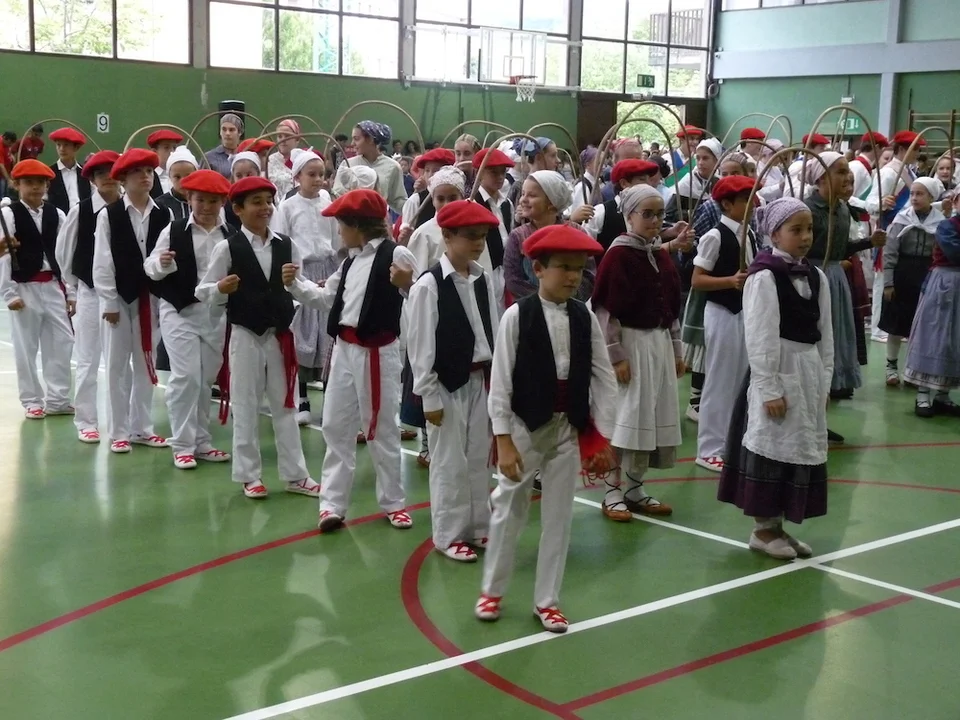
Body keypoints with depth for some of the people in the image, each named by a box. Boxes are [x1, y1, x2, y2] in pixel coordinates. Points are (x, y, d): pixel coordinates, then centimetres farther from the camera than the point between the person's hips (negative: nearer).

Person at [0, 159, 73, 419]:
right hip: (24, 287, -3)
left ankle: (57, 399, 15)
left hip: (53, 286, 4)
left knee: (61, 343, 4)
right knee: (26, 347, 4)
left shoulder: (57, 215, 5)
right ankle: (32, 401, 16)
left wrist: (71, 292, 4)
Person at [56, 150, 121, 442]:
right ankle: (86, 422, 15)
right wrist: (77, 284, 6)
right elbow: (63, 252, 3)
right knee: (88, 360, 6)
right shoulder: (80, 211, -6)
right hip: (91, 293, -1)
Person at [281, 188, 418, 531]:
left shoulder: (396, 254, -13)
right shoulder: (350, 262, 13)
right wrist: (295, 284, 9)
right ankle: (333, 503, 16)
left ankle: (393, 502, 19)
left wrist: (406, 286, -36)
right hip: (344, 349, 8)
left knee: (380, 428, 3)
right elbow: (326, 297, 20)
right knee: (336, 426, 9)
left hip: (377, 351, -8)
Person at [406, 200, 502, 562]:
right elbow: (420, 345, -13)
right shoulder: (429, 285, -14)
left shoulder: (484, 280, 3)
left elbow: (494, 332, 8)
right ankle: (450, 534, 16)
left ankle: (478, 526, 28)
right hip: (448, 383, -6)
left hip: (481, 380, 6)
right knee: (450, 463, 3)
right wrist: (429, 395, -13)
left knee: (479, 459, 14)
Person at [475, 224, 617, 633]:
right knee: (509, 510, 9)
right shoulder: (516, 316, -12)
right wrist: (503, 441, -14)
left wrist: (603, 438, -1)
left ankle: (546, 600, 23)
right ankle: (492, 591, 27)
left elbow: (604, 378, 2)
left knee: (558, 515, 10)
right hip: (525, 425, -3)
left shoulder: (585, 318, -1)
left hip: (569, 428, 3)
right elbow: (500, 382, -11)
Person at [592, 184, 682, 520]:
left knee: (654, 417, 10)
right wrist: (615, 355, -17)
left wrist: (676, 349, 16)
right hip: (629, 343, -7)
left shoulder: (662, 255, 10)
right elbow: (605, 309, -15)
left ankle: (634, 488, 22)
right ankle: (613, 492, 7)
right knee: (624, 417, -3)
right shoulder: (618, 254, -12)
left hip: (659, 343, 8)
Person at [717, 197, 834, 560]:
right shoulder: (764, 277, -12)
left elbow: (825, 335, 12)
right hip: (776, 373, -7)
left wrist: (824, 382, 8)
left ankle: (778, 525, 23)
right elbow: (759, 339, -15)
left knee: (804, 448, 11)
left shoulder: (816, 277, 8)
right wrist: (770, 389, -16)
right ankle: (763, 529, 12)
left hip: (809, 372, 7)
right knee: (772, 447, 0)